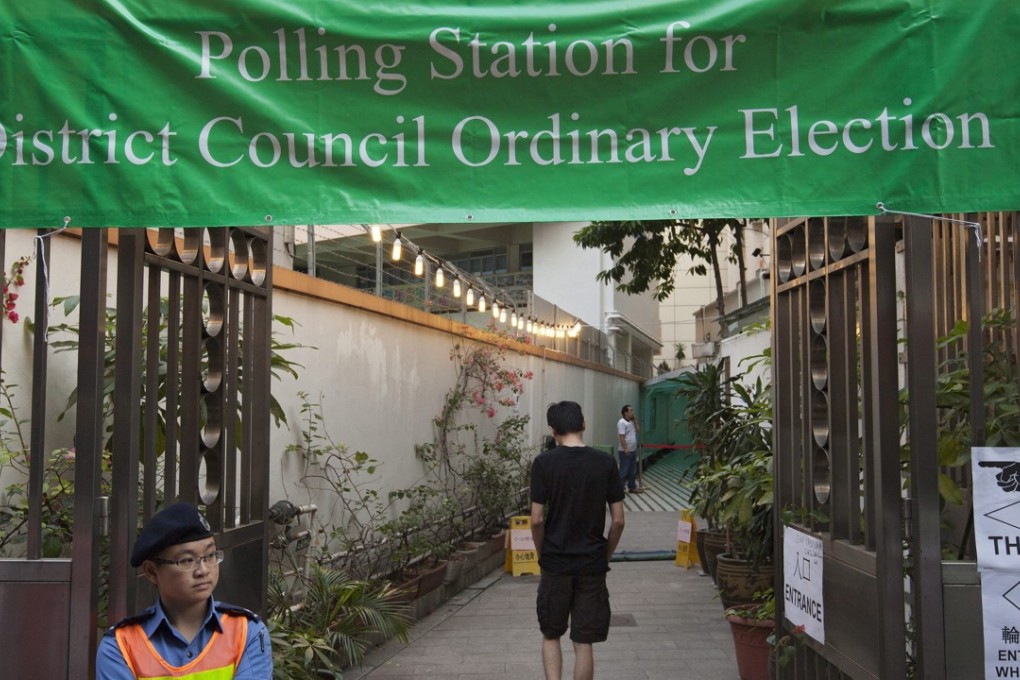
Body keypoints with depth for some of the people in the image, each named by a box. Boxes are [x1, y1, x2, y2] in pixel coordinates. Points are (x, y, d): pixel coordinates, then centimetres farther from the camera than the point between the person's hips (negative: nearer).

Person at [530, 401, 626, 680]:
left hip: (555, 564, -1)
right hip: (592, 565, 1)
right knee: (584, 642, 9)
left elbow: (537, 519, -9)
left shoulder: (544, 462, -8)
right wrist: (605, 556, 11)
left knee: (550, 635, 17)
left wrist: (542, 554, 7)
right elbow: (618, 520, -3)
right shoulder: (605, 462, -3)